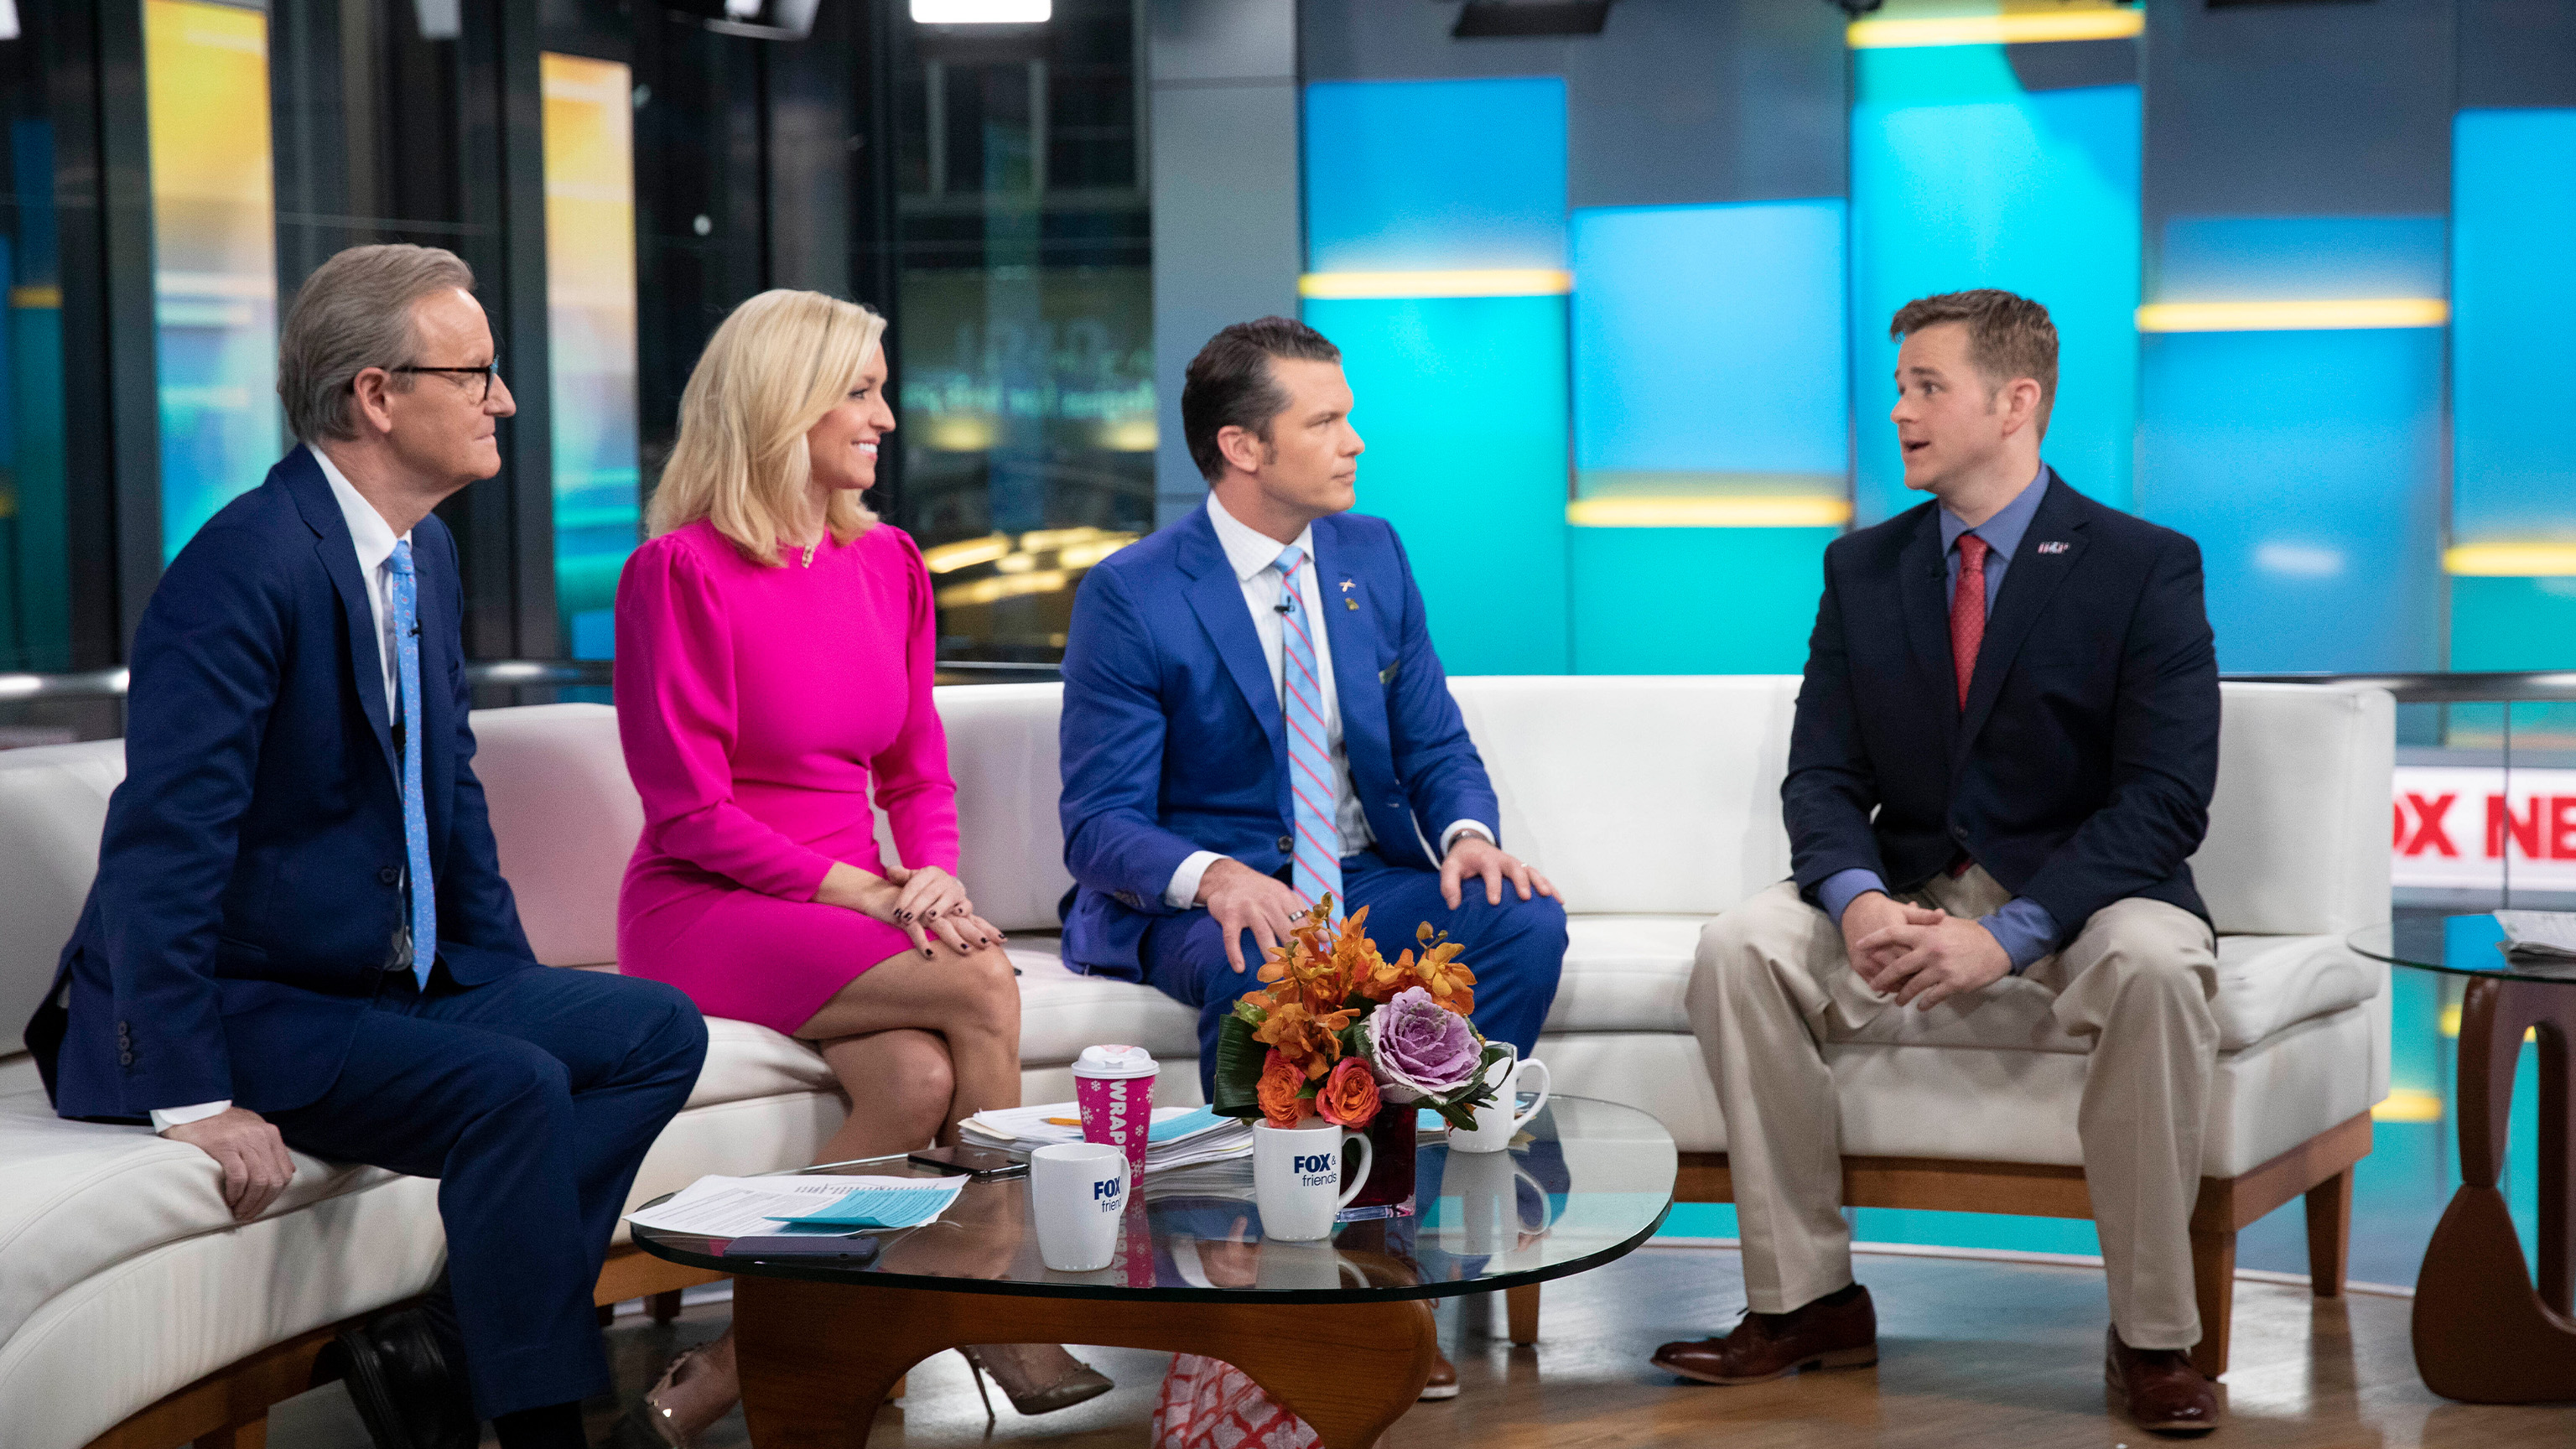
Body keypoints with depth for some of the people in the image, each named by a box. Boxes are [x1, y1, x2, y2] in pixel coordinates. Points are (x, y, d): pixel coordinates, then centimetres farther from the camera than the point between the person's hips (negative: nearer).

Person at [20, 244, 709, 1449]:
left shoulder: (423, 556, 10)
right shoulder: (248, 566, -20)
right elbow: (161, 849, -24)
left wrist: (515, 987, 12)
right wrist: (194, 1100, -26)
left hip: (397, 983, 9)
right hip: (248, 1008, -9)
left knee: (656, 1030, -3)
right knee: (515, 1092, -28)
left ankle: (436, 1348, -7)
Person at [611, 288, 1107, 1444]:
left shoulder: (889, 565, 11)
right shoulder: (680, 571, -9)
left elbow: (918, 775, 14)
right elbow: (690, 811, -11)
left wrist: (934, 877, -8)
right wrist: (867, 894, -17)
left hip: (852, 909, 6)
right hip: (709, 915, -6)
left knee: (919, 1079, -29)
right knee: (980, 987, -29)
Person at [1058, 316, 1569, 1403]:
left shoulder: (1372, 556, 7)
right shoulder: (1128, 598, -10)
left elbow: (1438, 749, 11)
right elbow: (1100, 823, -13)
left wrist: (1468, 834, -14)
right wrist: (1217, 877, -34)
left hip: (1367, 883, 5)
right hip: (1198, 901, -5)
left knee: (1525, 922, -23)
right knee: (1263, 971, -39)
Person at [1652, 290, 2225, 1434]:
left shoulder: (2145, 567, -5)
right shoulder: (1863, 569, 8)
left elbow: (2166, 798, -13)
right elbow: (1823, 776, 3)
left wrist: (2009, 932, -25)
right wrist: (1857, 897, -21)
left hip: (2082, 896, -4)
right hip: (1907, 894, 4)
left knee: (2154, 969, -36)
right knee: (1740, 947, -22)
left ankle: (2151, 1337, -22)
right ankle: (1807, 1300, -12)